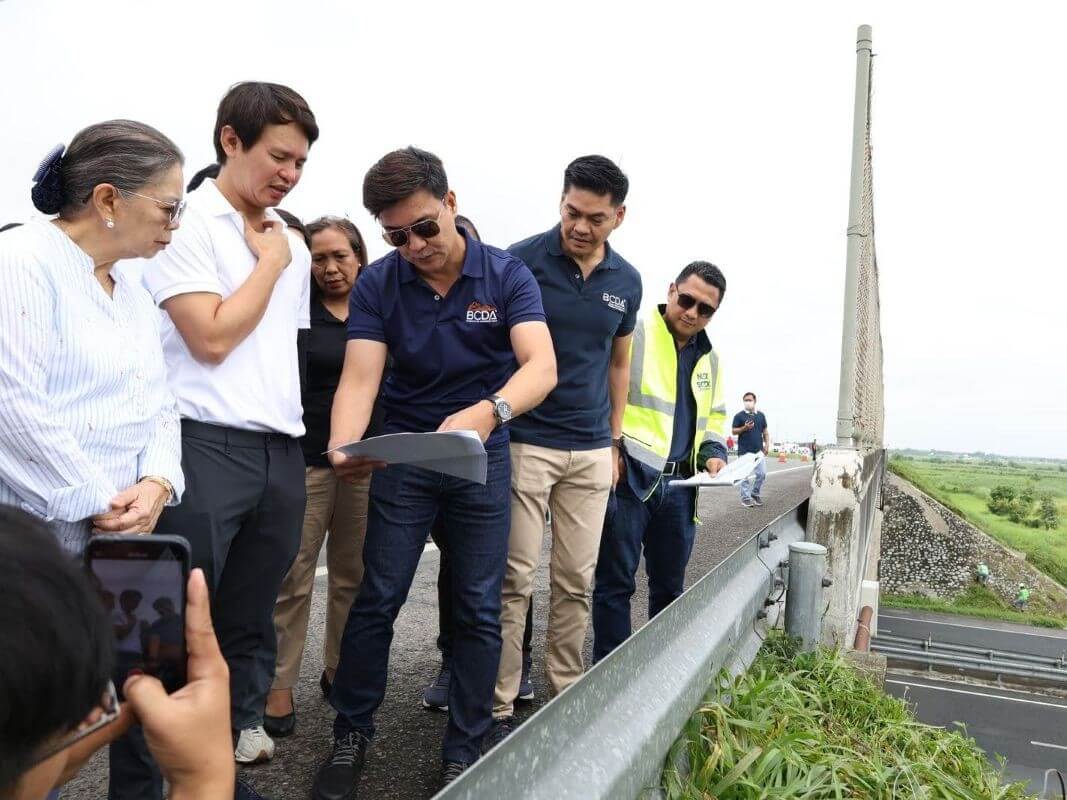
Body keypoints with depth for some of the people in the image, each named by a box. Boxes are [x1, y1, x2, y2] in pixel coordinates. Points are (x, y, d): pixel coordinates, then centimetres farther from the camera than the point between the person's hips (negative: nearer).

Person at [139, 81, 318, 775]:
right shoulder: (186, 222, -4)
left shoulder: (292, 244, 16)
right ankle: (144, 780, 17)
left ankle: (243, 731, 30)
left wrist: (293, 430, 15)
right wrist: (269, 262, -3)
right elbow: (212, 337, -13)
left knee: (251, 620, 15)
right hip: (206, 446, -6)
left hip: (283, 452, 6)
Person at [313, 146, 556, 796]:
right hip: (403, 454, 1)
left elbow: (541, 366, -23)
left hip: (482, 454, 0)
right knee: (377, 600, 3)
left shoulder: (507, 275, -10)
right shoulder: (378, 284, -7)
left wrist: (487, 411, -45)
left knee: (479, 611, 4)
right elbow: (360, 378, -16)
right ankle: (352, 734, 25)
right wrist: (343, 446, -38)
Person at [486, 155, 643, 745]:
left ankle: (566, 695, 23)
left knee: (576, 582, 9)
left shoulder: (627, 282, 8)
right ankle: (499, 707, 9)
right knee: (515, 580, -2)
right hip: (524, 444, -4)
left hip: (591, 453, 4)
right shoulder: (522, 261, -7)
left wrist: (614, 441, 15)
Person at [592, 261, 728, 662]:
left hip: (679, 485, 7)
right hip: (627, 478, -7)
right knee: (616, 583, 1)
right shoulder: (633, 332, -6)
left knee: (670, 585, 17)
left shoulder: (710, 358, 17)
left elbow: (714, 418, 27)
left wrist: (713, 452, 9)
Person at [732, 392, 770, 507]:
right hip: (745, 451, -4)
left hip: (759, 450, 4)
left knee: (762, 473, 2)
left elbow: (765, 431, 15)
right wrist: (744, 428, -17)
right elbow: (734, 431, -1)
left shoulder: (761, 415, 11)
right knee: (746, 475, -2)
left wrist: (767, 445, 5)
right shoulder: (739, 416, -1)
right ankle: (746, 498, 8)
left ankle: (755, 493, 21)